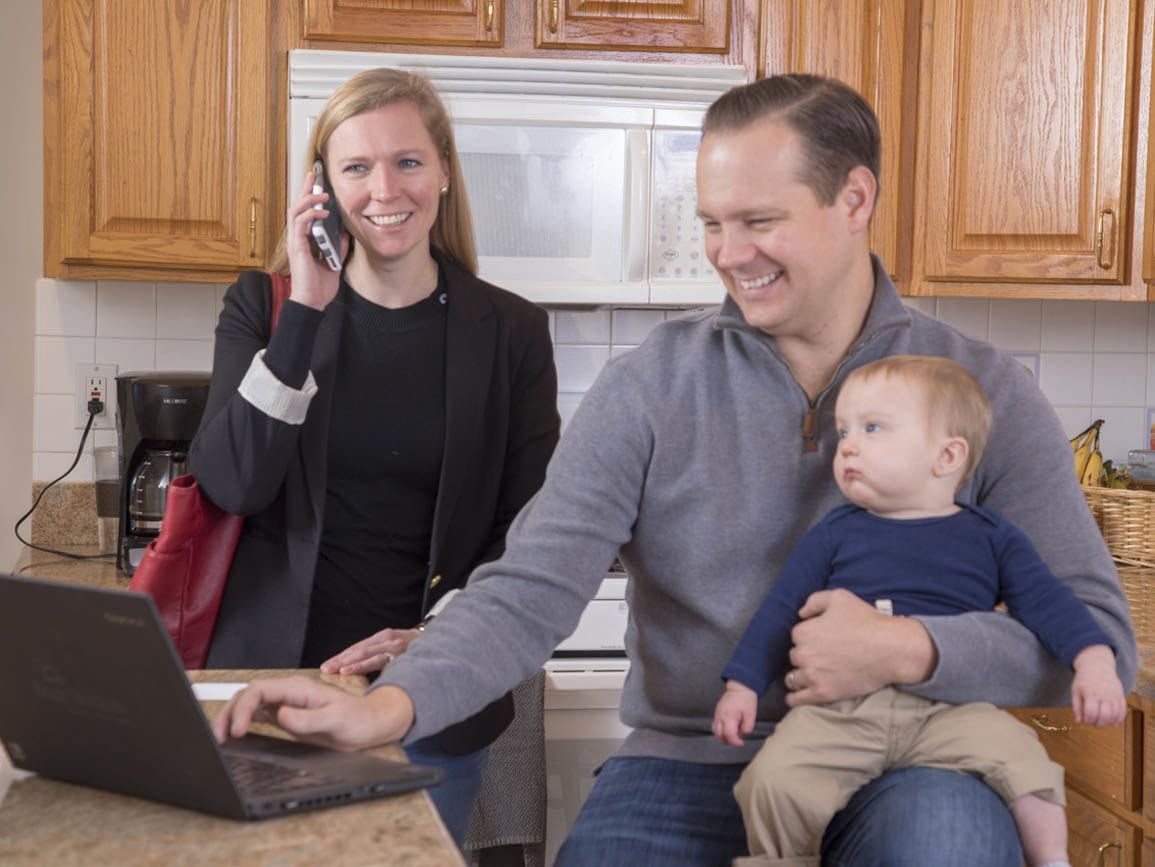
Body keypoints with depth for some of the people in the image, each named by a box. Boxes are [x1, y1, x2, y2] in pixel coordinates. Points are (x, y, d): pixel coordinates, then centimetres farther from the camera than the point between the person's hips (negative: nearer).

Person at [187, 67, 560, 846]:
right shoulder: (263, 306, 0)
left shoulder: (510, 330, -1)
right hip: (276, 674, 1)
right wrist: (306, 311, -17)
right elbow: (234, 484, -12)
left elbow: (530, 530, -1)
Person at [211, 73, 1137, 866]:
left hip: (901, 769, 0)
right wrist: (385, 708, -27)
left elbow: (1099, 631, -3)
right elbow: (530, 589, -10)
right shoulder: (652, 386, -1)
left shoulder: (982, 391, -1)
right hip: (687, 767, 1)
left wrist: (906, 650, -20)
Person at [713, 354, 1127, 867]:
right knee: (774, 777, -22)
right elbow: (781, 609, 13)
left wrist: (1095, 661, -9)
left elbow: (1047, 601, 7)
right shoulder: (834, 534, 11)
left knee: (1019, 755, -28)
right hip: (841, 709, 1)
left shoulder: (990, 538, 11)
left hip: (951, 708, 0)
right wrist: (742, 684, 7)